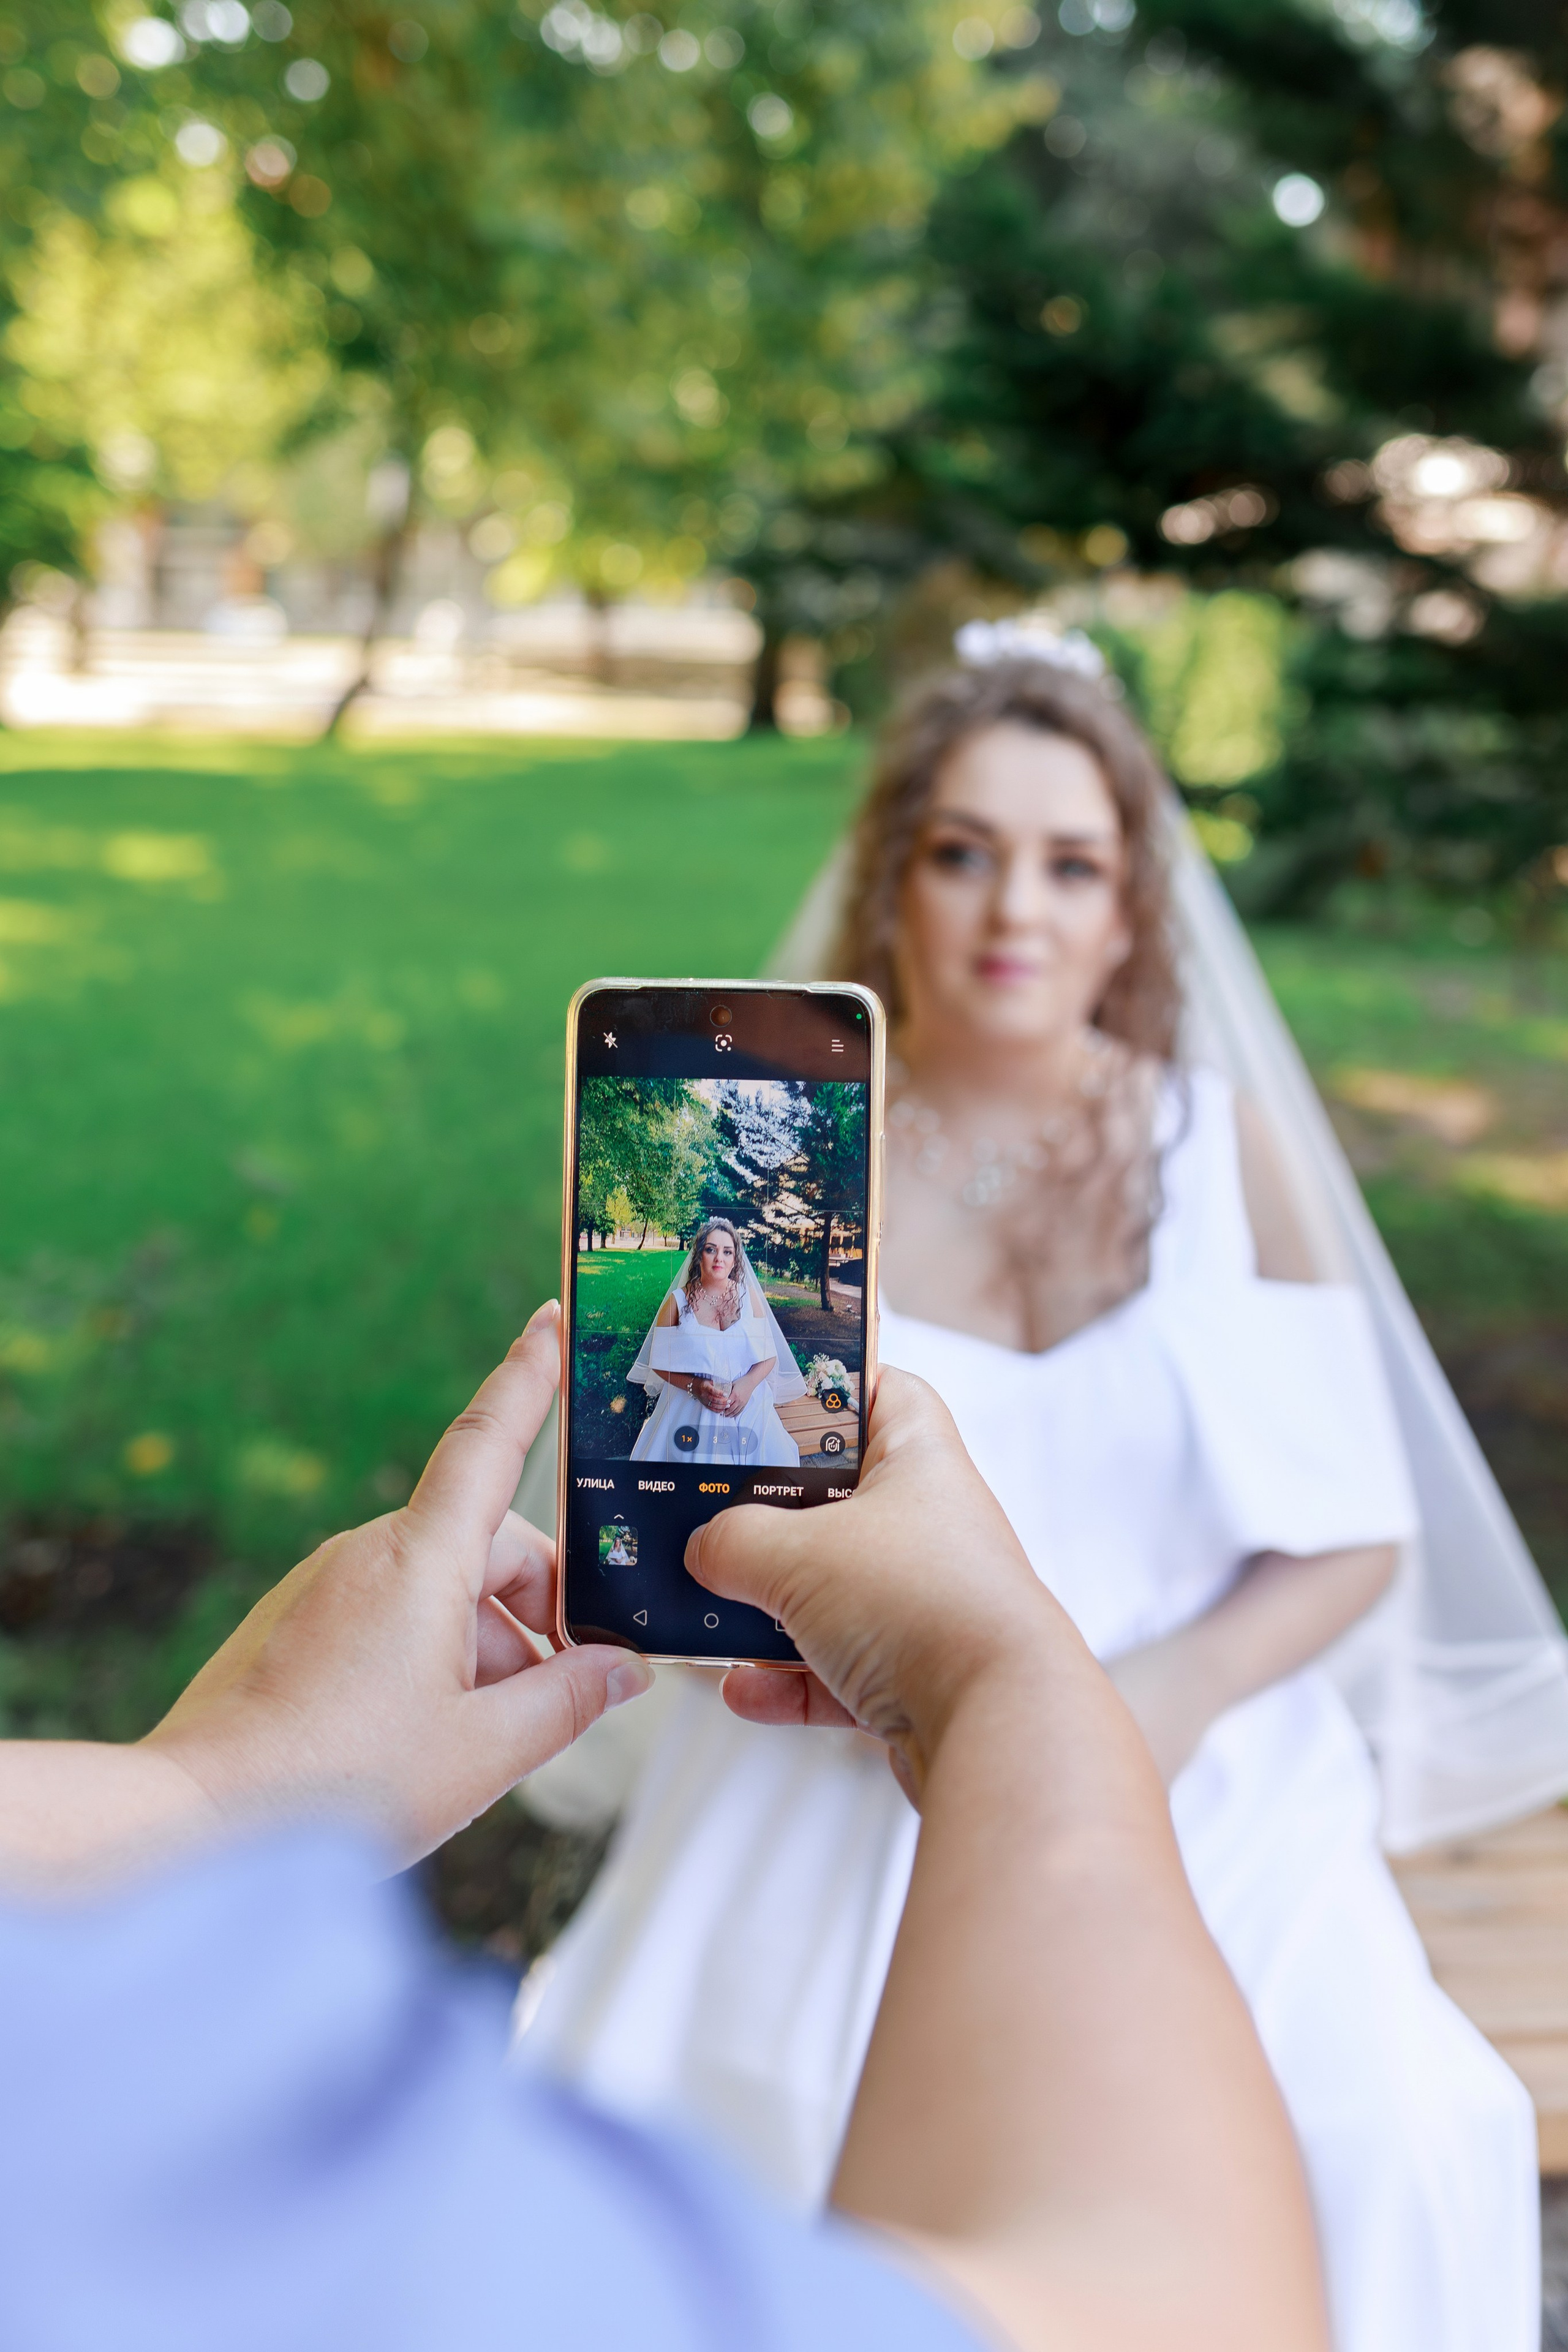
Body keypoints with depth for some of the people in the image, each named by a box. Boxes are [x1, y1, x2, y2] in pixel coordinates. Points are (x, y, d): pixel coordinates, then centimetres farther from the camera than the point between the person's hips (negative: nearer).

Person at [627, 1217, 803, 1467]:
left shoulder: (748, 1296, 5)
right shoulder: (678, 1301, 0)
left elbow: (769, 1355, 4)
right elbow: (659, 1362, 0)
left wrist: (747, 1384, -15)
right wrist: (695, 1386, -17)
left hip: (747, 1407, 2)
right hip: (690, 1410, -1)